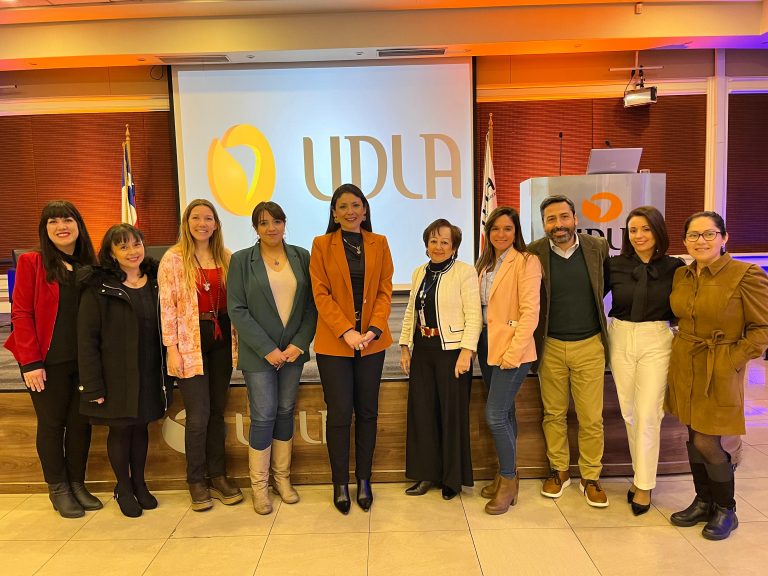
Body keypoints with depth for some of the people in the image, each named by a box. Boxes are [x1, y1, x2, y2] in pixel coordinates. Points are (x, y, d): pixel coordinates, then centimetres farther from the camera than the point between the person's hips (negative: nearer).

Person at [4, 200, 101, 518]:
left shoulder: (90, 266, 7)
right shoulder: (31, 263, -4)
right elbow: (21, 314, -7)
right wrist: (31, 362, -12)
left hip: (84, 360, 4)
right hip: (48, 361, -3)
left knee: (81, 421, 10)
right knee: (52, 423, 8)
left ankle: (77, 484, 26)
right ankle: (58, 489, 23)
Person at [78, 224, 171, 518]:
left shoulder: (155, 282, 3)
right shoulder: (98, 287, -11)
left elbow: (165, 327, 8)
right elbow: (86, 337, -12)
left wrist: (168, 369, 4)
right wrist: (93, 384, -14)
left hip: (149, 373, 4)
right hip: (116, 373, -4)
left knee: (141, 426, 15)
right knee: (120, 428, 9)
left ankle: (139, 483, 32)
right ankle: (123, 488, 28)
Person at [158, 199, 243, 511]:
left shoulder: (226, 258, 8)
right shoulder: (173, 258, -4)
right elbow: (167, 307, -6)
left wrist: (237, 340, 6)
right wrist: (172, 349, -10)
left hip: (222, 340, 4)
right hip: (190, 343, -4)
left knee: (217, 412, 12)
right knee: (198, 416, -2)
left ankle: (218, 476, 26)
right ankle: (196, 482, 18)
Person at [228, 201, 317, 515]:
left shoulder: (302, 257, 4)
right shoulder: (241, 260, -3)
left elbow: (311, 305, 3)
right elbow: (237, 309, -7)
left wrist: (299, 344, -8)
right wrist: (267, 349, -13)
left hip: (293, 350, 3)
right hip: (259, 353, -3)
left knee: (285, 412, 12)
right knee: (263, 417, 0)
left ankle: (282, 477, 27)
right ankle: (259, 485, 18)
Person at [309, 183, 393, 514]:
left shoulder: (379, 243, 7)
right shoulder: (322, 245, 1)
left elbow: (385, 290, 3)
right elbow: (321, 294, -5)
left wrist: (374, 329, -12)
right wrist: (347, 332, -16)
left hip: (371, 341, 2)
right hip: (334, 342, -2)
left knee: (367, 412, 10)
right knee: (339, 413, 2)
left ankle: (364, 480, 24)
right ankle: (340, 484, 18)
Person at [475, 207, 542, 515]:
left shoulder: (526, 261, -9)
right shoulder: (484, 264, 13)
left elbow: (530, 311, -15)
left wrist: (513, 352, -20)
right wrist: (477, 343, 3)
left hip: (512, 348, -7)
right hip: (487, 345, 7)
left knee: (495, 414, -9)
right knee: (504, 413, 15)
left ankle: (508, 481, 10)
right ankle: (506, 474, 28)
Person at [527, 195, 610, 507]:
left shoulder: (598, 247, -4)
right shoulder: (534, 253, -8)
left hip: (589, 345, 0)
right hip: (550, 347, 0)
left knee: (591, 418, 6)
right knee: (553, 414, 12)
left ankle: (591, 478, 24)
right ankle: (559, 471, 30)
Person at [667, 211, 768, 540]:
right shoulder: (681, 275, 5)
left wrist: (733, 361, -14)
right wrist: (683, 347, 7)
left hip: (719, 373, -6)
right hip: (684, 368, 6)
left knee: (706, 443, -2)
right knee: (693, 438, 14)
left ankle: (725, 510, 22)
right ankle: (703, 502, 32)